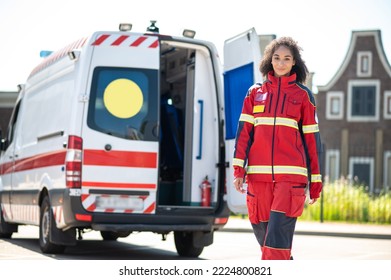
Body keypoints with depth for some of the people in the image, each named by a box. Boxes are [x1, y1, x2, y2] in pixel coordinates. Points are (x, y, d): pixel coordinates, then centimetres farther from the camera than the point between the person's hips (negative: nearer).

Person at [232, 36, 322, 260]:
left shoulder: (303, 95, 9)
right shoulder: (255, 92, 14)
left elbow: (311, 138, 9)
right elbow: (244, 131, 9)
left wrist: (315, 181, 6)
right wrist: (238, 169, -2)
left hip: (291, 175, -3)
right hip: (258, 175, 3)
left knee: (278, 231, -15)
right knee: (262, 229, 4)